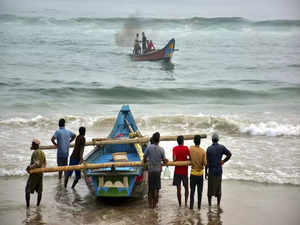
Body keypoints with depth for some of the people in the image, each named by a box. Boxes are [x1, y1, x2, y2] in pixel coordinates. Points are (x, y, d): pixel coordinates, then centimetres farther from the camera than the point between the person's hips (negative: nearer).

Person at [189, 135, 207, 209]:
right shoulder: (203, 151, -11)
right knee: (199, 191, 11)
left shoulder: (190, 149, -8)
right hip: (200, 173, 0)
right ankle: (199, 206, 17)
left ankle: (191, 206, 1)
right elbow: (205, 163, -12)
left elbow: (189, 159, -2)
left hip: (193, 173, 0)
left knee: (192, 191, 5)